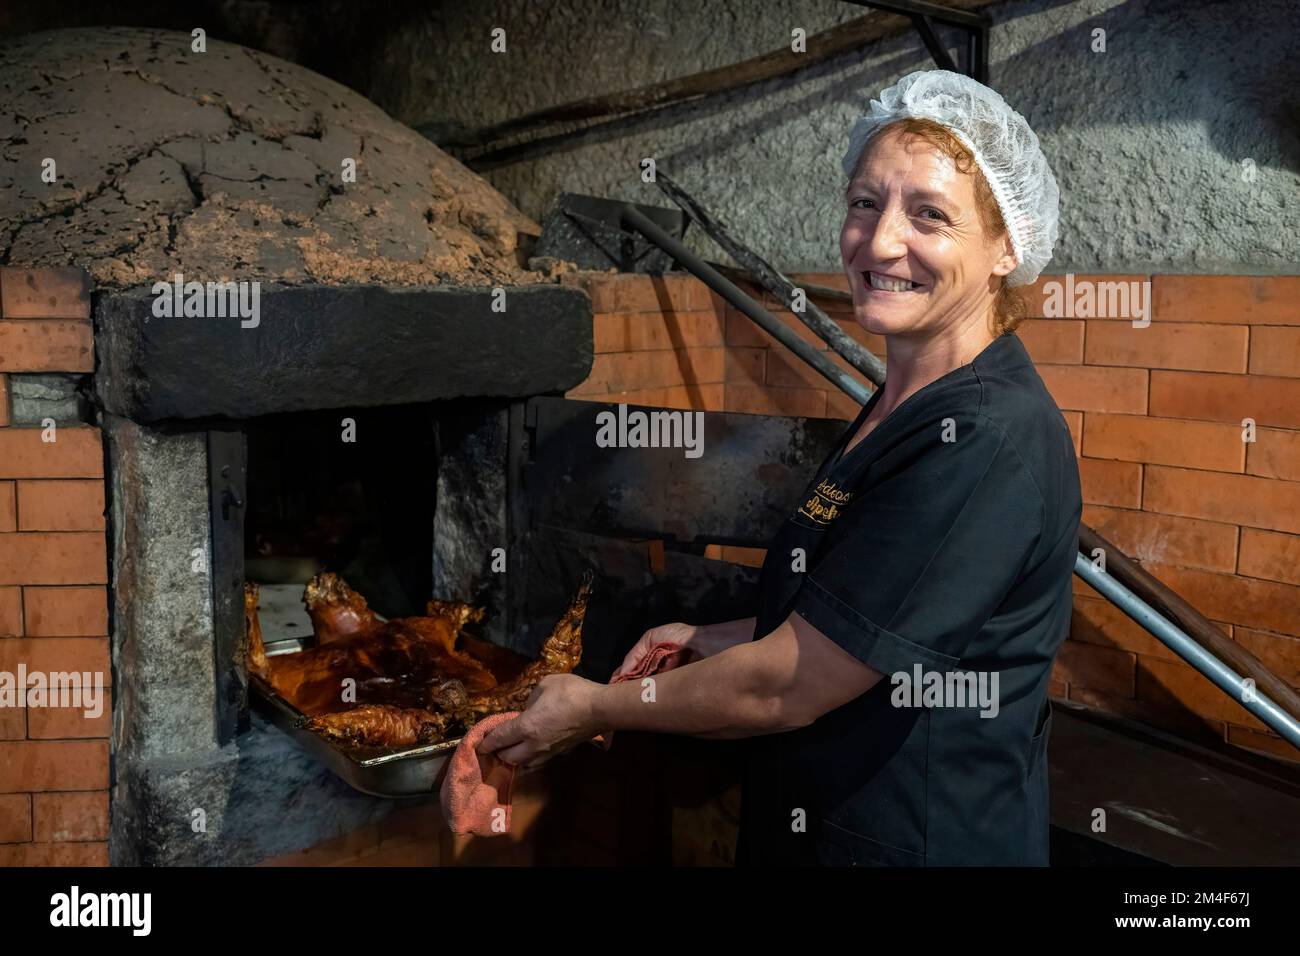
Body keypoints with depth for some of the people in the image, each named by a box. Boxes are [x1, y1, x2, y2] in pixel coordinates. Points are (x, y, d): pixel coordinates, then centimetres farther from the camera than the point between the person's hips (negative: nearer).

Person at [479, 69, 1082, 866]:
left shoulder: (990, 442, -27)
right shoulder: (908, 405, 3)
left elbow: (786, 688, -23)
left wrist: (597, 709, -12)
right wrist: (715, 640, 5)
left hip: (926, 840, -8)